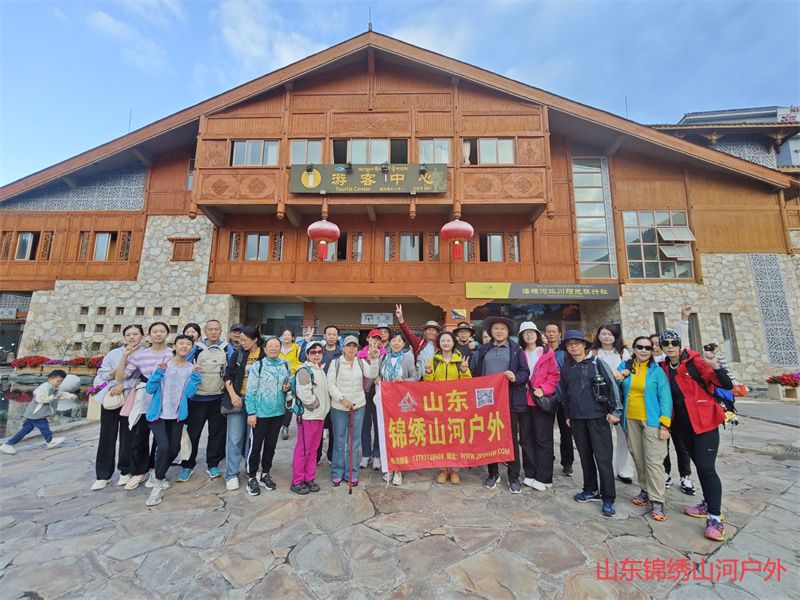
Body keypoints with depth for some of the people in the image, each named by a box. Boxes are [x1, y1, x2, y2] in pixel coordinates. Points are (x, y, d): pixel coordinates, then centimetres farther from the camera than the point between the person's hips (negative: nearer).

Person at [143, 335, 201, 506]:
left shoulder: (192, 368, 0)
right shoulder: (163, 364, -6)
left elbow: (189, 393, -6)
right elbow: (150, 389, -9)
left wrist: (195, 375, -15)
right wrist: (160, 371, -21)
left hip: (177, 415, 3)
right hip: (158, 414, -3)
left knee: (174, 449, 9)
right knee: (163, 446, -17)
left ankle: (159, 476, 37)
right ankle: (158, 484, 4)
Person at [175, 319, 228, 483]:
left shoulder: (226, 348, 2)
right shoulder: (196, 347, -1)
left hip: (218, 398, 1)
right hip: (197, 397, -1)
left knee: (217, 432, 8)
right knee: (192, 432, 8)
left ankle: (212, 464, 22)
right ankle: (187, 465, 25)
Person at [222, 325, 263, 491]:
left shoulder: (264, 356, -6)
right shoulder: (238, 353, -3)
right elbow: (227, 375, 0)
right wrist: (233, 395, -10)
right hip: (237, 400, 0)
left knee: (252, 437, 11)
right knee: (234, 438, 2)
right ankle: (231, 475, 14)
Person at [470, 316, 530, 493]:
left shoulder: (516, 350, 5)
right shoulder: (482, 351, 12)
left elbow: (525, 372, 0)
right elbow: (474, 373, 11)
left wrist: (515, 377, -20)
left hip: (510, 401, -2)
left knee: (511, 438, 6)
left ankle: (514, 476, 20)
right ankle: (493, 473, 26)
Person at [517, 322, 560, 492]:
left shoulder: (547, 353, 0)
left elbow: (555, 375, -2)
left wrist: (543, 390, -12)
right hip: (524, 401, 3)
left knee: (543, 439, 3)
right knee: (526, 438, 10)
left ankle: (544, 478, 14)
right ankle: (530, 474, 23)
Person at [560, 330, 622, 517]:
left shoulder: (597, 363, -4)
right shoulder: (566, 368, 8)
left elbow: (613, 386, -5)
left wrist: (615, 411, -9)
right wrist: (567, 415, 17)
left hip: (598, 417, -4)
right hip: (577, 418, 4)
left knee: (603, 458, 0)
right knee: (585, 456, 13)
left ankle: (608, 499, 11)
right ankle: (591, 490, 28)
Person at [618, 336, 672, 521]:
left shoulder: (657, 371, -4)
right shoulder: (624, 367, 5)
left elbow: (665, 398, -6)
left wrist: (665, 424, -12)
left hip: (651, 421, -3)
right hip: (631, 420, 3)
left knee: (653, 461, -4)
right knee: (638, 458, 12)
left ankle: (657, 502, 5)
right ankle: (645, 490, 28)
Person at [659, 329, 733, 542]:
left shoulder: (694, 362, -12)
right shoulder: (664, 368, 3)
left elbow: (726, 385, -16)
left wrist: (715, 367, -32)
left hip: (704, 421, -5)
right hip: (683, 424, 5)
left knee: (706, 467, -7)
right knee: (699, 464, 16)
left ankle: (715, 518, 2)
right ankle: (708, 504, 30)